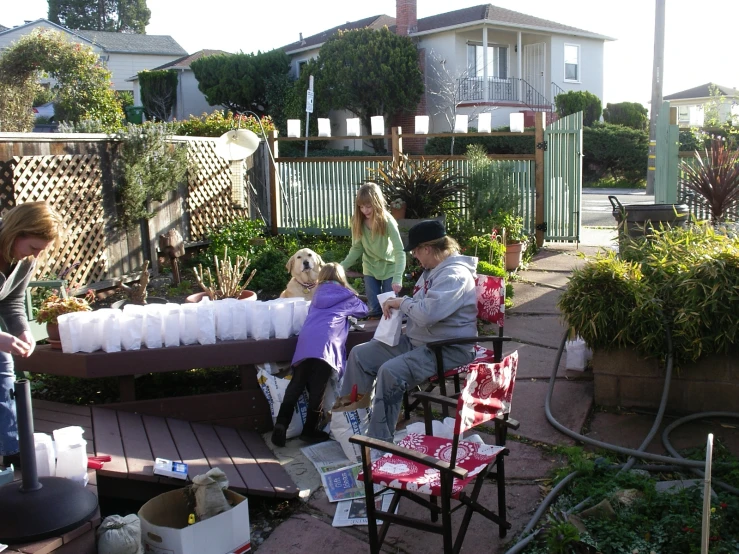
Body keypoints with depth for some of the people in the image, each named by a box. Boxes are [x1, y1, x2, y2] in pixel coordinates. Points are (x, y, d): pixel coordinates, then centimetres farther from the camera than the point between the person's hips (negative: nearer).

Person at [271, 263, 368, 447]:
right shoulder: (346, 296, 19)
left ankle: (281, 425, -3)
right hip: (325, 343, -4)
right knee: (317, 389, 1)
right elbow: (364, 310, 36)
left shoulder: (319, 292, 29)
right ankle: (310, 430, 6)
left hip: (305, 341, 4)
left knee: (296, 385, 7)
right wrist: (350, 310, 56)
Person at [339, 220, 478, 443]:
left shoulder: (454, 275, -20)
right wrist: (398, 303, 5)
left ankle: (379, 442, -20)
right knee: (359, 354, 3)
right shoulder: (433, 270, 13)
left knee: (390, 371, -32)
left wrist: (401, 303, -14)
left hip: (447, 350, -11)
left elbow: (427, 314, -33)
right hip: (415, 341, 11)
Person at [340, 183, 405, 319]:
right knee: (374, 309, 6)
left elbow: (400, 251, -31)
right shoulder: (357, 221, -15)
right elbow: (357, 249, -6)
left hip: (389, 268, -3)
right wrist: (341, 267, -20)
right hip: (370, 268, 3)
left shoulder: (387, 221, -27)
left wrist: (398, 278, -44)